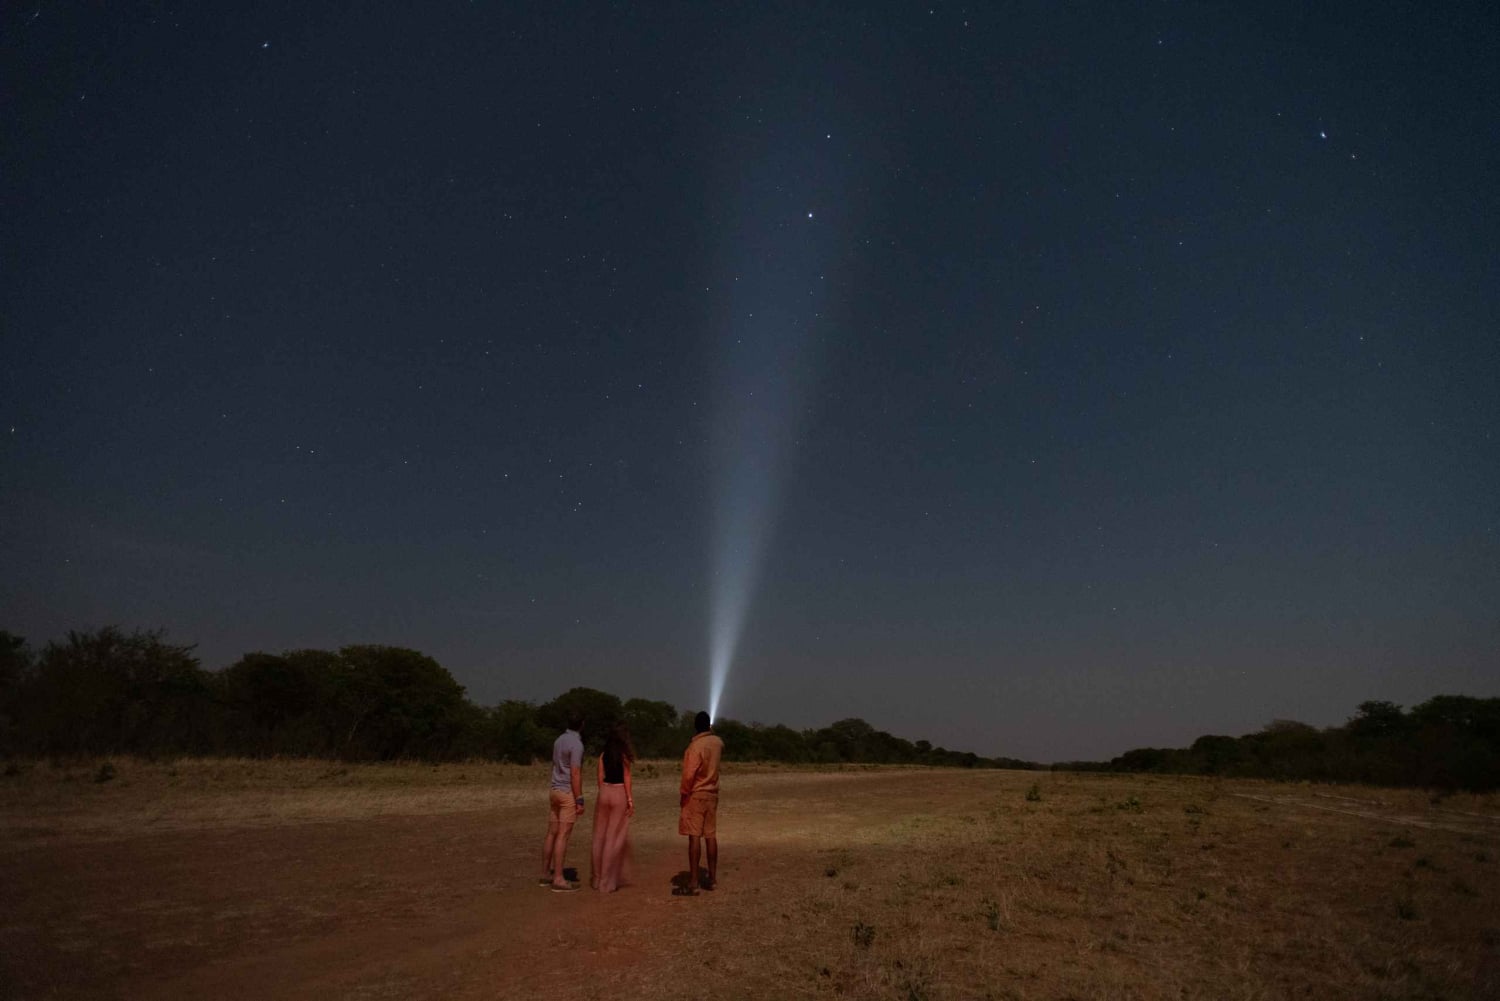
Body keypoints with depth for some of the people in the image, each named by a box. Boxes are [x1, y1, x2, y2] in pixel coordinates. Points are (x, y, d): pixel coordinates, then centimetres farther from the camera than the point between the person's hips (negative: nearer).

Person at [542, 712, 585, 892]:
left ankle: (547, 874, 17)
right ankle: (558, 879, -6)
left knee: (552, 834, 11)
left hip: (555, 791, 8)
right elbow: (575, 774, -19)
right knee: (562, 836, -7)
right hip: (568, 793, -8)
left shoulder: (559, 740, 11)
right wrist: (580, 800, -16)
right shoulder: (576, 744, -15)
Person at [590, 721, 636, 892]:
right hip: (619, 794, -5)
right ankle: (608, 881, 8)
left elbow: (600, 778, 6)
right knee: (614, 837, 3)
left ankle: (598, 878, 21)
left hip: (605, 793, 5)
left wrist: (604, 793, 15)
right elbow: (627, 779, -9)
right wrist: (630, 800, -7)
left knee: (601, 836, 12)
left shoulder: (604, 755, 5)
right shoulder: (624, 755, -8)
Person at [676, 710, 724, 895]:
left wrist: (683, 793, -8)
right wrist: (712, 733, 32)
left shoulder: (696, 745, -18)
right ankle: (712, 878, 19)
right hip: (712, 794, 7)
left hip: (696, 795, -7)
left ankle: (693, 884, -7)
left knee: (694, 837, -7)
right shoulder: (717, 742, 4)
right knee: (711, 836, 12)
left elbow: (689, 774, -21)